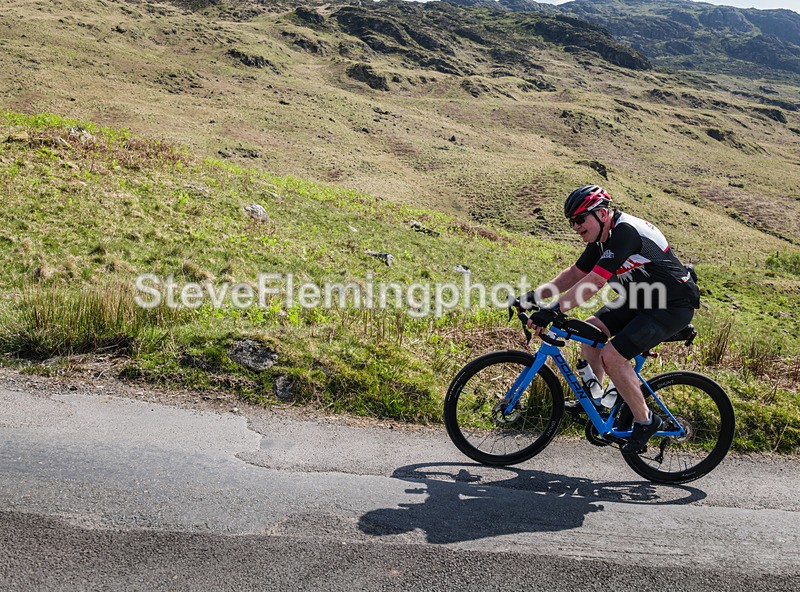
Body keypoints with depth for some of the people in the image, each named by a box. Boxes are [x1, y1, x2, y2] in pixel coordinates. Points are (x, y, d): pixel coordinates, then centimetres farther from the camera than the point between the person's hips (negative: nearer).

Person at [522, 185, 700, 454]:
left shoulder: (625, 232, -27)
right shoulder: (602, 236, 3)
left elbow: (594, 283, -34)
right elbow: (575, 273, 8)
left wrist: (551, 309, -37)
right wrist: (536, 294, -3)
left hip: (673, 306, -10)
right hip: (641, 299, 10)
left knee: (612, 356, -19)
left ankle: (645, 421, 0)